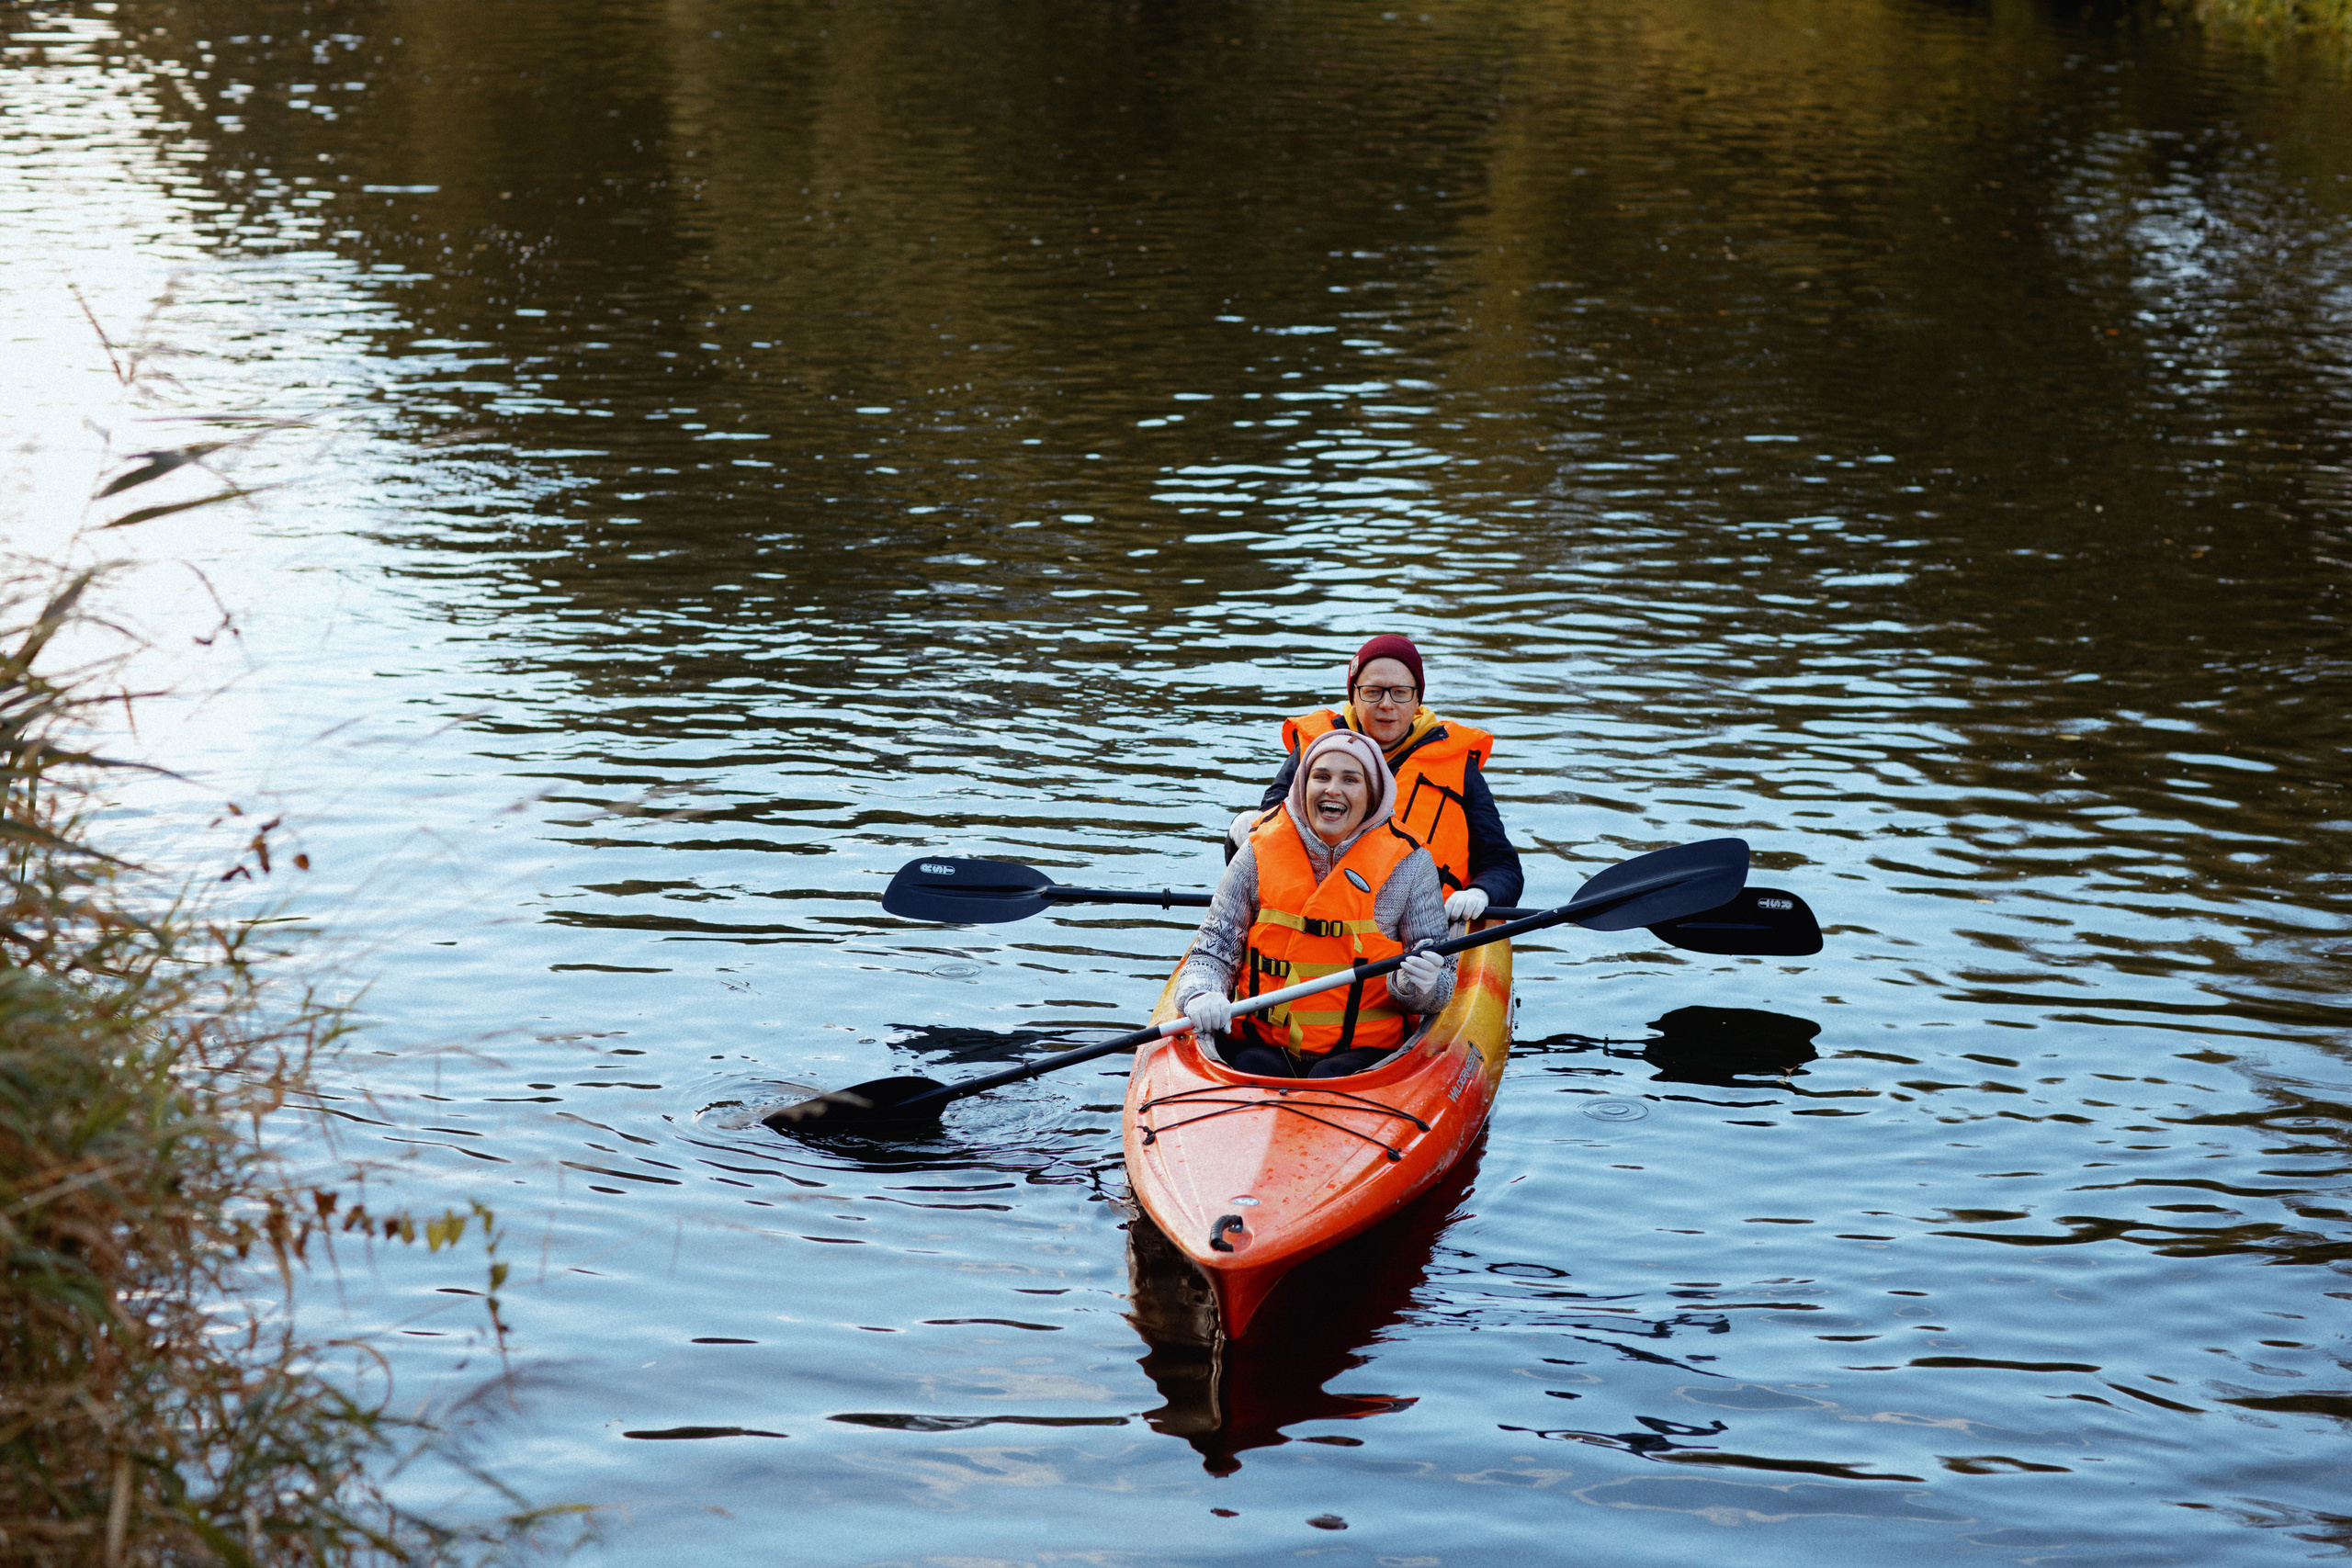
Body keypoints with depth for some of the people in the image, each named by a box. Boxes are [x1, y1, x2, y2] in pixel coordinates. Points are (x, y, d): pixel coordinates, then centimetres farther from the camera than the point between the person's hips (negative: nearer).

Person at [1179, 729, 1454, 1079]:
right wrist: (1200, 995, -17)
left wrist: (1414, 986, -21)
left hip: (1363, 1050, -1)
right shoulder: (1259, 855, 4)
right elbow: (1213, 951, 7)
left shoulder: (1409, 865, 2)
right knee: (1254, 1070, -31)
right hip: (1261, 1044, 1)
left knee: (1332, 1078, -33)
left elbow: (1441, 981, 4)